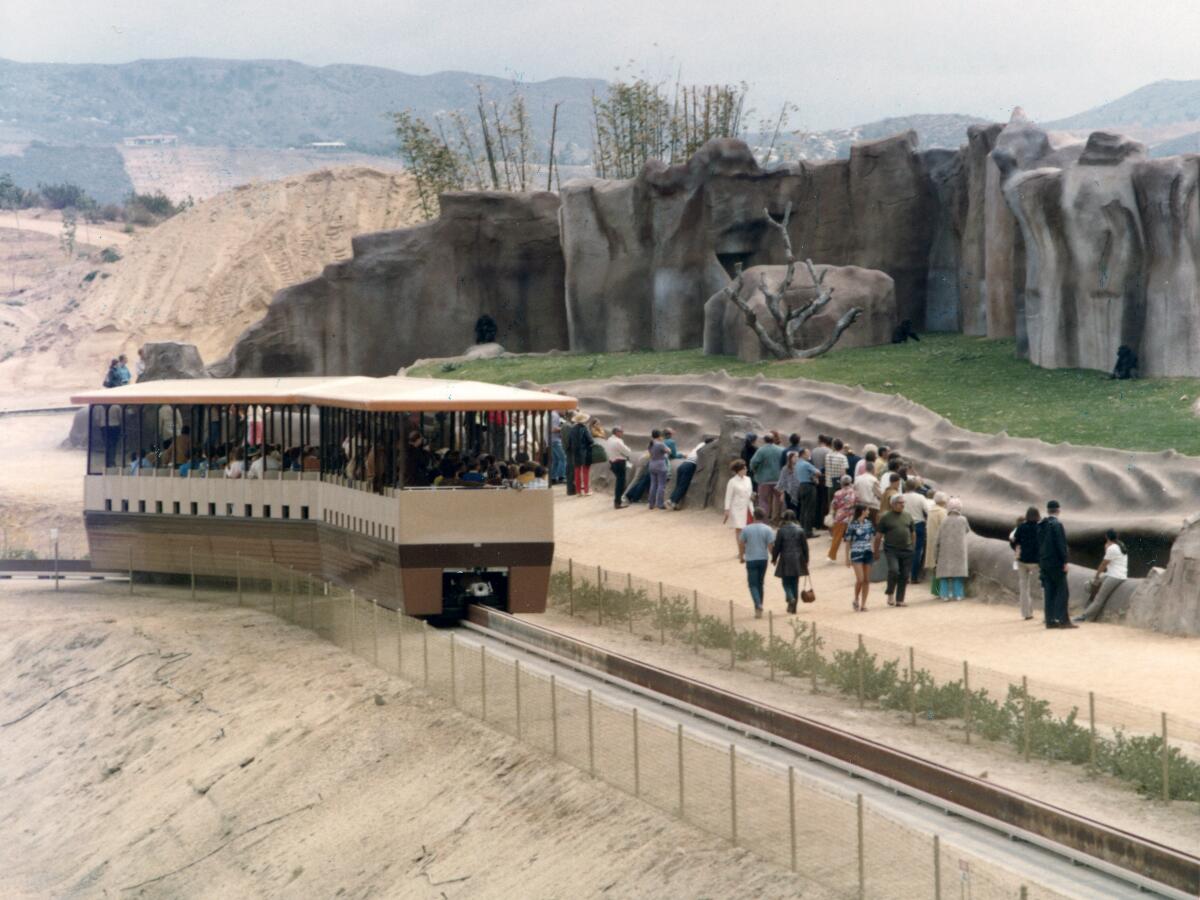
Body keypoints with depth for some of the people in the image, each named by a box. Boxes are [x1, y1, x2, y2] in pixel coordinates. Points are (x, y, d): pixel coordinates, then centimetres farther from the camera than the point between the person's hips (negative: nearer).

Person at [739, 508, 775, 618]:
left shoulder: (746, 529, -3)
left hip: (751, 559, -2)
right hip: (763, 559, 2)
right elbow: (770, 546, -9)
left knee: (753, 584, -1)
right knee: (760, 583, 15)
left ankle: (758, 605, -23)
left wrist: (742, 557, 14)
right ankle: (759, 609, 19)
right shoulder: (768, 529, -5)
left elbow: (742, 544, 0)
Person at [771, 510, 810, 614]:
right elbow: (805, 546, 2)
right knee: (795, 583, 11)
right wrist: (806, 560, 11)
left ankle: (791, 598, -21)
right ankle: (793, 607, 13)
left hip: (785, 560, -3)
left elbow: (777, 546, -6)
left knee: (786, 583, 7)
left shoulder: (782, 530, -10)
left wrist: (774, 558, 8)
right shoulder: (800, 530, -2)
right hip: (797, 561, 3)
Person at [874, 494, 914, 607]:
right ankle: (890, 594, -2)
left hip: (907, 550, 4)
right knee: (894, 570, -22)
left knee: (904, 576, 3)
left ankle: (900, 600, 11)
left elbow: (912, 533, 21)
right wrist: (876, 551, 0)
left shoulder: (908, 517, 13)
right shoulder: (885, 517, 1)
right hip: (891, 550, -4)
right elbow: (878, 536, 2)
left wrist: (913, 547, 17)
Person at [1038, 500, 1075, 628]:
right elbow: (1061, 545, -17)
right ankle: (1063, 619, -9)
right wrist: (1064, 562, -13)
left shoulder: (1040, 525, 10)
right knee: (1062, 590, -4)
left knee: (1049, 592, 8)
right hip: (1056, 563, -7)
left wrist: (1039, 563, 20)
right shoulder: (1056, 525, -13)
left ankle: (1050, 620, 6)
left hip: (1044, 563, 7)